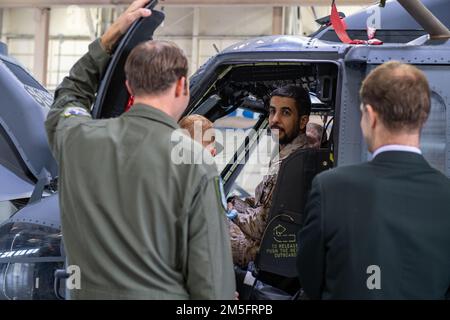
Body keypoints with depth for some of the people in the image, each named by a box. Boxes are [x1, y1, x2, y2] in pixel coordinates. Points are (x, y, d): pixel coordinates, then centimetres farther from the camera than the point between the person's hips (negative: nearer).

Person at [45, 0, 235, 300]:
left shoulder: (76, 138, -7)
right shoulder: (195, 163, -18)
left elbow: (69, 96, 18)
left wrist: (111, 36, 16)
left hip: (89, 291, 4)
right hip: (161, 293, -3)